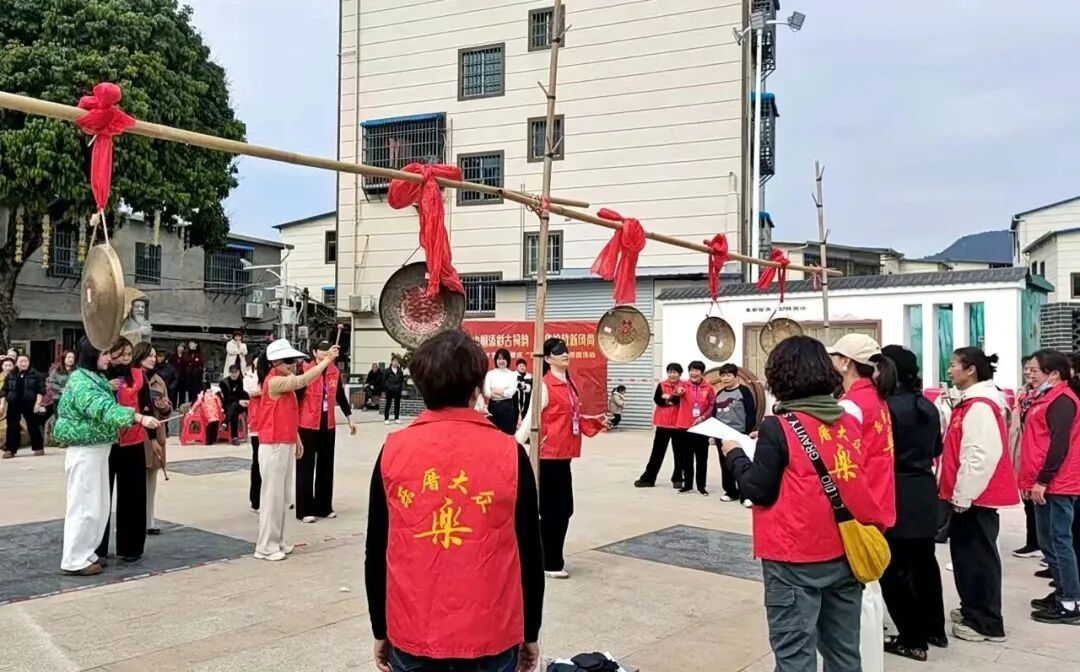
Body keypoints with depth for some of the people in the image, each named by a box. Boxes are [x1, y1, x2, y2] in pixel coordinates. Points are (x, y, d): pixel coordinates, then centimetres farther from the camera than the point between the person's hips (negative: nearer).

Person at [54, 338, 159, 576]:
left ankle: (86, 553, 23)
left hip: (98, 449, 10)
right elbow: (103, 408, -33)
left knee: (98, 506, 14)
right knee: (84, 505, -5)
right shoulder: (80, 382, -18)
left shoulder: (94, 379, 14)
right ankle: (74, 560, 2)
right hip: (84, 451, -10)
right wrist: (139, 418, -44)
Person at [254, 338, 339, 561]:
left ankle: (277, 541, 21)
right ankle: (265, 547, 3)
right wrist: (327, 360, -25)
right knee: (272, 496, -4)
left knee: (284, 496, 13)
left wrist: (297, 440, 17)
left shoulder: (286, 383, 13)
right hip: (274, 447, -9)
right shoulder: (274, 381, -16)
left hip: (286, 446, 9)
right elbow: (303, 380, -28)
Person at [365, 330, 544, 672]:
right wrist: (530, 635, 10)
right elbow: (530, 555, -3)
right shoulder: (510, 453, -9)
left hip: (412, 637, 1)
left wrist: (381, 632, 13)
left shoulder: (393, 451, -6)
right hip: (491, 638, -1)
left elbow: (376, 554, 1)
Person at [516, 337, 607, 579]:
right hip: (548, 455, -9)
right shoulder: (544, 385, -13)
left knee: (564, 509, 14)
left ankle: (550, 558, 27)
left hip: (563, 454, 9)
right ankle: (550, 564, 11)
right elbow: (531, 419, -19)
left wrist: (596, 421, 15)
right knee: (552, 509, -1)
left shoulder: (569, 384, 13)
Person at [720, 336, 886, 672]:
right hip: (845, 553, 6)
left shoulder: (779, 427, -13)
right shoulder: (849, 421, 4)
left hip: (796, 559, -6)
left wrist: (734, 454, 6)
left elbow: (758, 490, -11)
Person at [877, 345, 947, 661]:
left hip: (897, 495, -8)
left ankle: (913, 640, 5)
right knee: (924, 560, 19)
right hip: (925, 491, 8)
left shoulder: (887, 407, -17)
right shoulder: (927, 406, 7)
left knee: (895, 569, 0)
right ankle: (935, 630, 30)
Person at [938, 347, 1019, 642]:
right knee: (966, 554, 17)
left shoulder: (980, 407, -18)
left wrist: (963, 496, -20)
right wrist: (957, 493, 21)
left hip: (976, 497, -10)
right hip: (968, 495, 10)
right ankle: (973, 610, 29)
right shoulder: (970, 404, 14)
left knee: (978, 557, -2)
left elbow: (981, 456, -24)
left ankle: (987, 623, 7)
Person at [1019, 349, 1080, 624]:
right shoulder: (1048, 398, 18)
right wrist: (1032, 480, 19)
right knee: (1049, 543, 15)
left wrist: (1042, 480, -21)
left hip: (1056, 485, -10)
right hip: (1047, 484, 10)